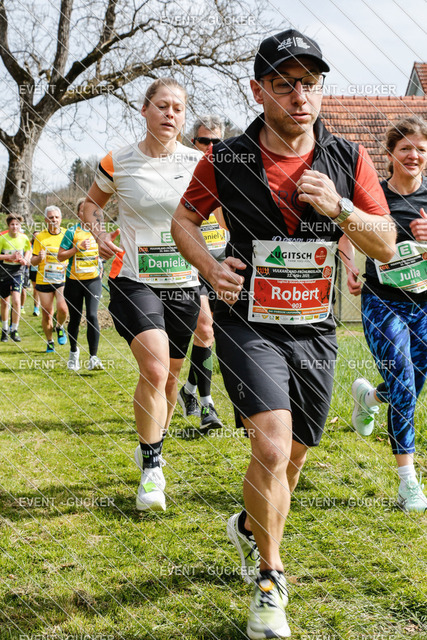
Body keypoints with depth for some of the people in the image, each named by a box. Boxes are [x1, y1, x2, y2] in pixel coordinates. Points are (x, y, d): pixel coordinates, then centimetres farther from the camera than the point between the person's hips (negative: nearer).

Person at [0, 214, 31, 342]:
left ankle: (14, 330, -7)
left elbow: (28, 250, 16)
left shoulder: (24, 238, -3)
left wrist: (25, 259, -3)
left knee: (16, 301, -17)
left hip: (17, 273, 0)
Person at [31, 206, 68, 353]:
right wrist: (39, 258, -18)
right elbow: (33, 262, 4)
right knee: (47, 314, 2)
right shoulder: (40, 237, 1)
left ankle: (60, 327, 12)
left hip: (63, 279, -1)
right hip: (44, 280, 1)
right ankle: (49, 342, 23)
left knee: (62, 308, -21)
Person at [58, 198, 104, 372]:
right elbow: (60, 256, -5)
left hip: (93, 279, 1)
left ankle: (93, 358, -14)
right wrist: (78, 248, -17)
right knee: (75, 318, 10)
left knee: (92, 315, -15)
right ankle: (73, 352, 33)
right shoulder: (72, 232, -2)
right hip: (74, 280, -1)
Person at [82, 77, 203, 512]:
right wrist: (98, 234, -2)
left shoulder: (199, 163, 1)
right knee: (154, 370, -20)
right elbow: (92, 202, 17)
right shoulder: (117, 163, -1)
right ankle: (152, 471, -6)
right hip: (134, 281, -3)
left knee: (170, 375, 13)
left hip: (184, 284, 3)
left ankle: (150, 446, 39)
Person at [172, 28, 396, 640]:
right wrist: (211, 268, -11)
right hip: (249, 325, -3)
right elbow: (184, 219, 8)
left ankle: (251, 527, 47)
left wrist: (337, 208, -19)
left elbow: (386, 245, -1)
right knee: (272, 448, -21)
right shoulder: (226, 160, -7)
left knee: (293, 455, 15)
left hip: (314, 330, 3)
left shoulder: (348, 159, -3)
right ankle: (269, 577, 0)